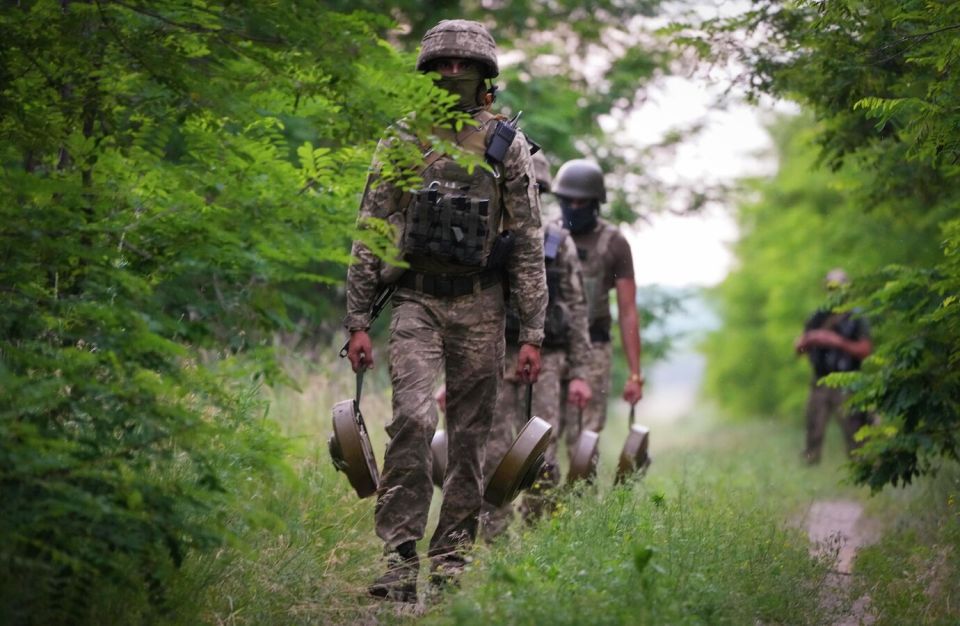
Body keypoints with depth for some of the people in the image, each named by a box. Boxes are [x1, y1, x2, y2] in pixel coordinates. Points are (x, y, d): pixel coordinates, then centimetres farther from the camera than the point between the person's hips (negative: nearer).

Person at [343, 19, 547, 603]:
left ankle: (452, 556, 14)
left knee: (471, 435, 4)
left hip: (479, 305, 1)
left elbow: (530, 247, 4)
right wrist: (358, 322, 0)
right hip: (416, 300, -1)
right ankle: (400, 557, -17)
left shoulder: (508, 146, 4)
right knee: (413, 418, -18)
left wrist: (532, 333, -1)